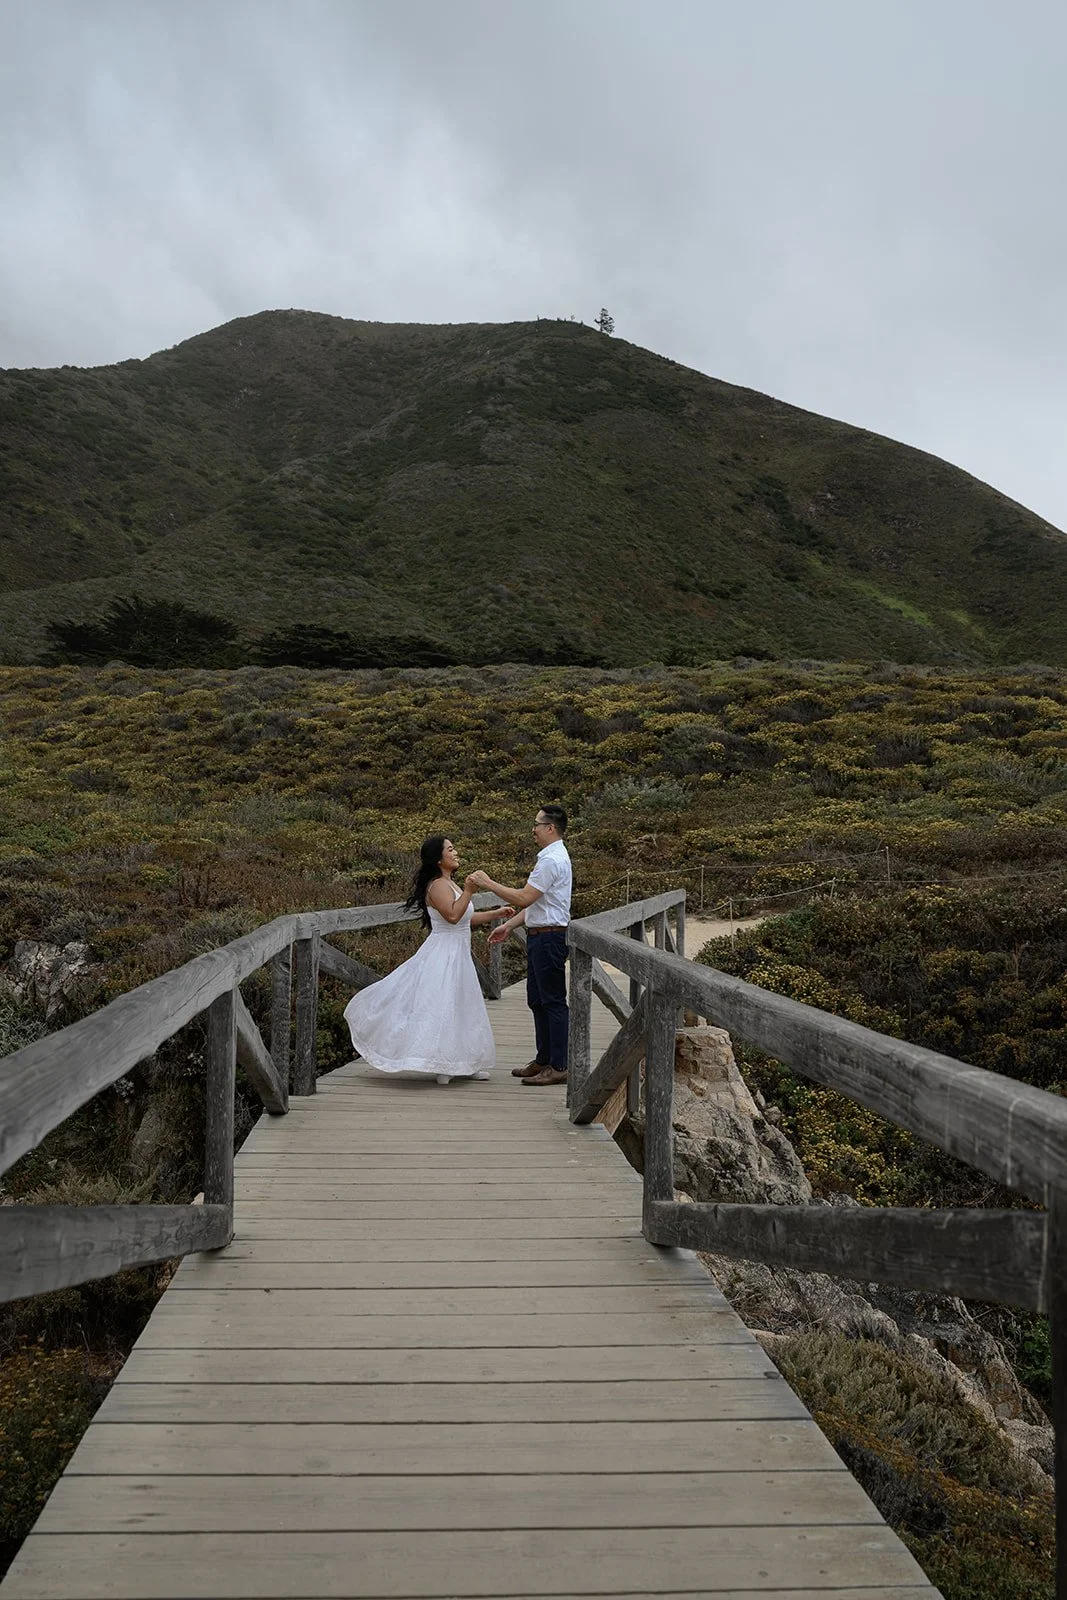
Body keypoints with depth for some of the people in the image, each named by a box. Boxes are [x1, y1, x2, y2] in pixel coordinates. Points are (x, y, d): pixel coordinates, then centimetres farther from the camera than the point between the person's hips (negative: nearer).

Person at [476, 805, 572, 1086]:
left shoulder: (551, 860, -17)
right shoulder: (551, 857, 17)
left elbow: (524, 898, -20)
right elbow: (534, 902, 20)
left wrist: (488, 883, -14)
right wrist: (508, 926, 18)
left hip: (549, 938, -11)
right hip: (540, 937, 11)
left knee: (553, 1001, -5)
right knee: (537, 1000, 16)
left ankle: (559, 1066, 0)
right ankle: (543, 1060, 25)